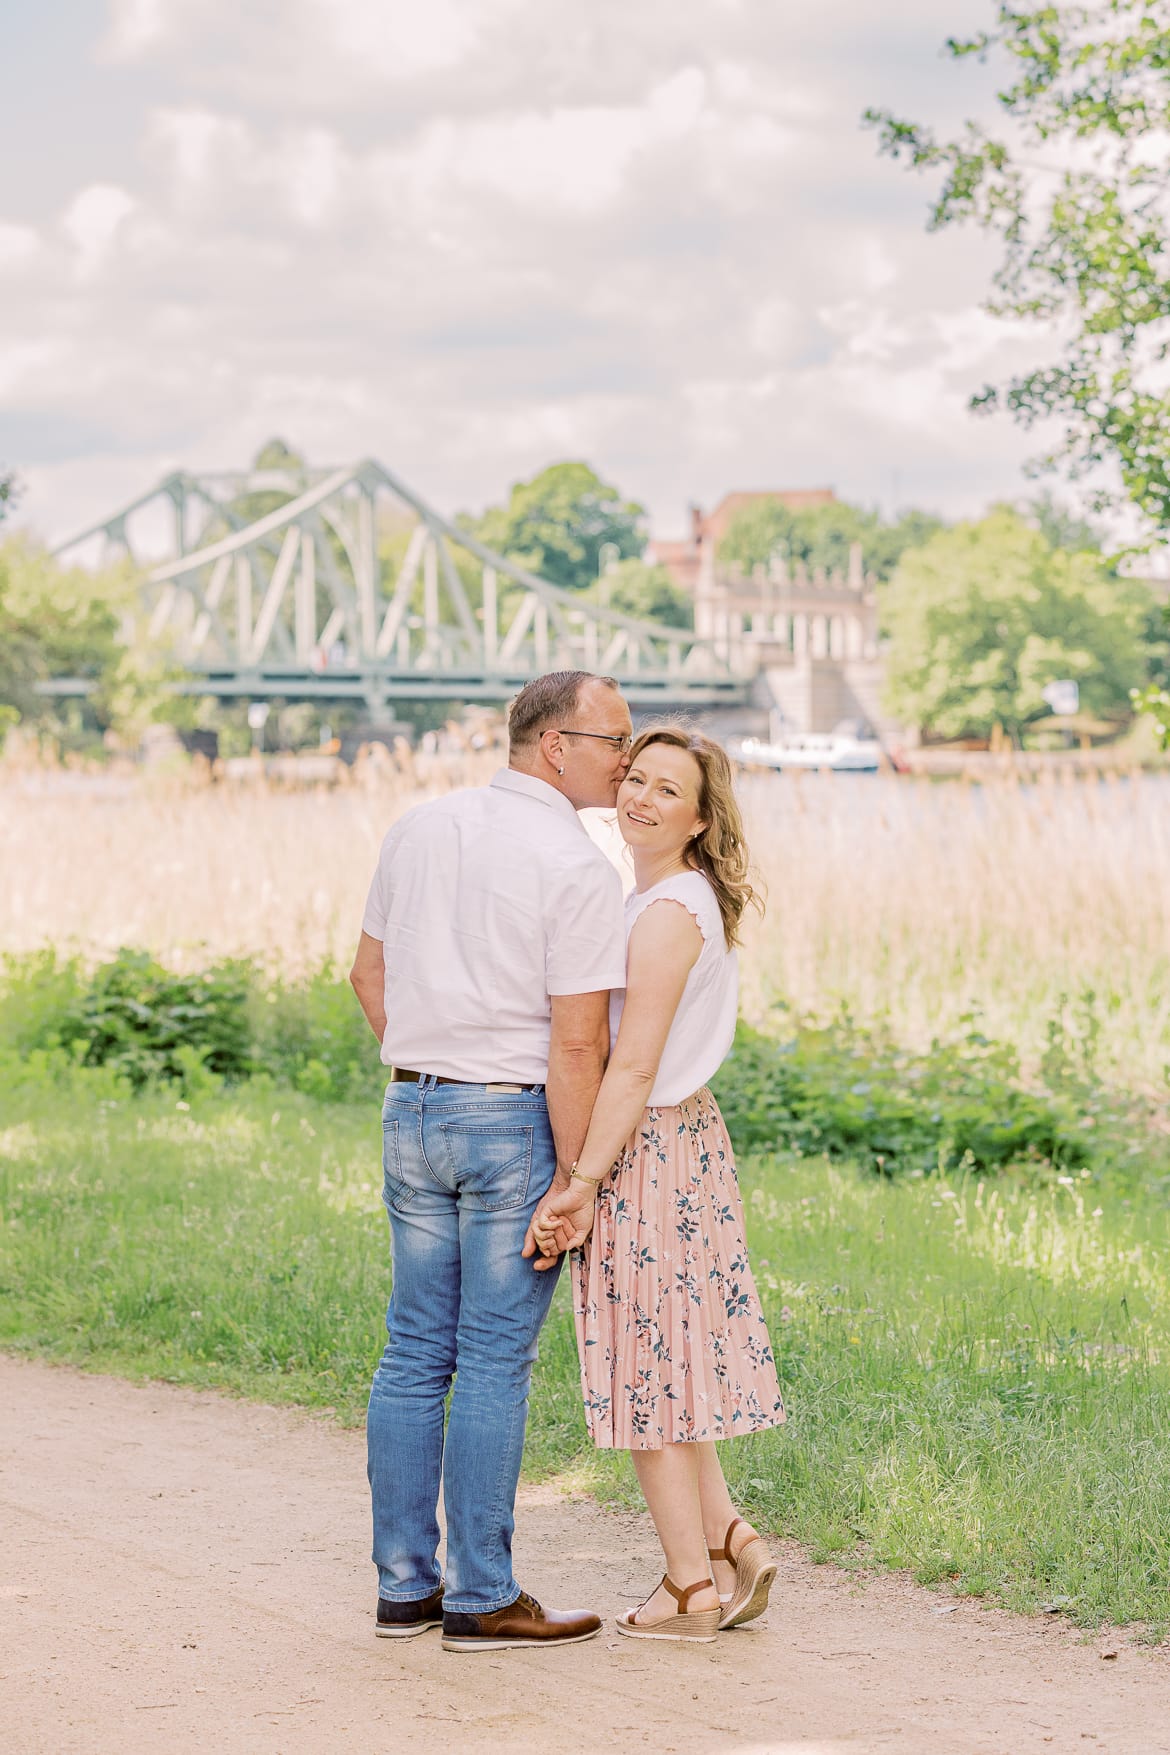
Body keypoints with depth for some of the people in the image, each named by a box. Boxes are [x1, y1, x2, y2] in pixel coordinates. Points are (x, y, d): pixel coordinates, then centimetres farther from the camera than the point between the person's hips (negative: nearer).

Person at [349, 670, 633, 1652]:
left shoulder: (419, 830, 8)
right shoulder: (577, 869, -14)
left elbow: (369, 973, 15)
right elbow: (577, 1041, -17)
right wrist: (573, 1176, -12)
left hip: (412, 1111, 7)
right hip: (514, 1123, -7)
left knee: (414, 1352, 11)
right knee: (495, 1364, -1)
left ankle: (405, 1584, 16)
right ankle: (482, 1598, 4)